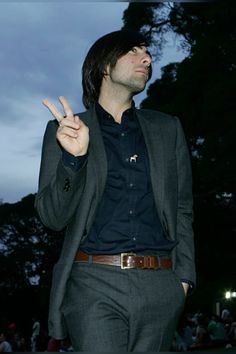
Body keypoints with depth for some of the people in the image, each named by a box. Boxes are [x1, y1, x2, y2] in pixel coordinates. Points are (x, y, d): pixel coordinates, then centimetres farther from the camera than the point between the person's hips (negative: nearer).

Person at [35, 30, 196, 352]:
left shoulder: (168, 129, 16)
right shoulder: (63, 130, 8)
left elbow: (182, 210, 15)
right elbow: (53, 217, 2)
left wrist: (183, 277, 4)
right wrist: (73, 157, -13)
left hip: (159, 288, 3)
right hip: (94, 282, -2)